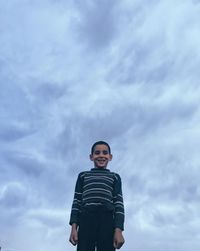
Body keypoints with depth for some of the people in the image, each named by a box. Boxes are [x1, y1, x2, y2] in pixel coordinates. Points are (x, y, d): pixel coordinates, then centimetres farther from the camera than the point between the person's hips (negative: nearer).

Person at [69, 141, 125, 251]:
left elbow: (119, 204, 9)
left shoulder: (115, 177, 19)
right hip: (86, 221, 0)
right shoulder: (83, 176, 21)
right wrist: (74, 227, 1)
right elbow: (77, 201, 14)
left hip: (107, 222, 0)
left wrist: (118, 230, -5)